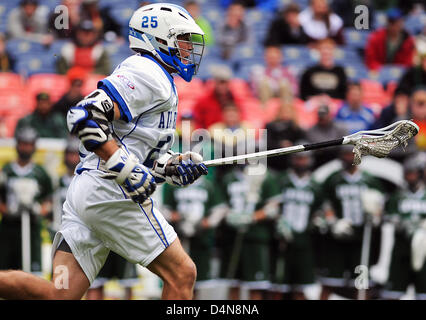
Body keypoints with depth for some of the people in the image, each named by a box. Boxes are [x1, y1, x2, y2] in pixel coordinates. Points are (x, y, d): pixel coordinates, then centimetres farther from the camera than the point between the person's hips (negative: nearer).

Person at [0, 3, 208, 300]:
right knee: (182, 275, -2)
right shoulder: (148, 73, -8)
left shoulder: (159, 83, 25)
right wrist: (127, 170, -23)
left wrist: (173, 167, 11)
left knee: (59, 294, 0)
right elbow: (86, 116, -20)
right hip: (111, 194, -10)